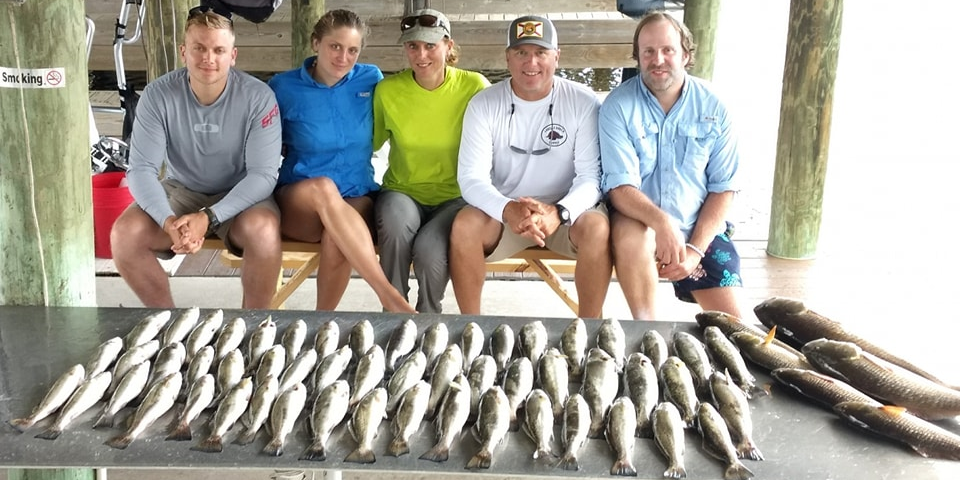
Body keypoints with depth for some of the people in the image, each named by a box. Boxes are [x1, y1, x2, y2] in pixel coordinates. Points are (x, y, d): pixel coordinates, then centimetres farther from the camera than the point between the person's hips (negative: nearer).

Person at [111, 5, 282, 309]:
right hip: (181, 192, 3)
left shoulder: (258, 96, -18)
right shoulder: (158, 95, -13)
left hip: (240, 196, -2)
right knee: (124, 234, -22)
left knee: (263, 231, -35)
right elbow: (141, 169, -16)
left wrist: (209, 217, -33)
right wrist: (169, 221, -35)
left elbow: (263, 173, -21)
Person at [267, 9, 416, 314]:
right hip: (298, 200, 0)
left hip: (357, 199, 1)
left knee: (336, 237, -36)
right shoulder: (284, 86, -1)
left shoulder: (370, 79, 4)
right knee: (323, 187, -38)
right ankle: (390, 297, -42)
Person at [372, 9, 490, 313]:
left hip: (456, 196, -1)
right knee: (395, 224, -33)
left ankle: (429, 318, 2)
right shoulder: (387, 89, -3)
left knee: (429, 246, -30)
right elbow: (371, 143, 11)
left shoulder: (474, 86, -9)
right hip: (403, 191, 1)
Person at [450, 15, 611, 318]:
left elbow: (591, 177, -12)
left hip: (565, 212, 0)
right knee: (464, 224, -29)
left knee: (597, 227, -31)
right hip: (503, 212, 1)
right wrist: (507, 210, -35)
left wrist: (559, 212, -33)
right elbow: (471, 177, -14)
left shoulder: (584, 103, -9)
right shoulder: (484, 104, -7)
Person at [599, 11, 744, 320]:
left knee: (730, 325, -10)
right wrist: (661, 222, -35)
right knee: (631, 234, -37)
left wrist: (696, 248, -14)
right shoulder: (618, 106, -10)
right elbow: (619, 185, -18)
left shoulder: (713, 108, -3)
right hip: (640, 220, -2)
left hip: (701, 228, 2)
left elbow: (723, 187, -3)